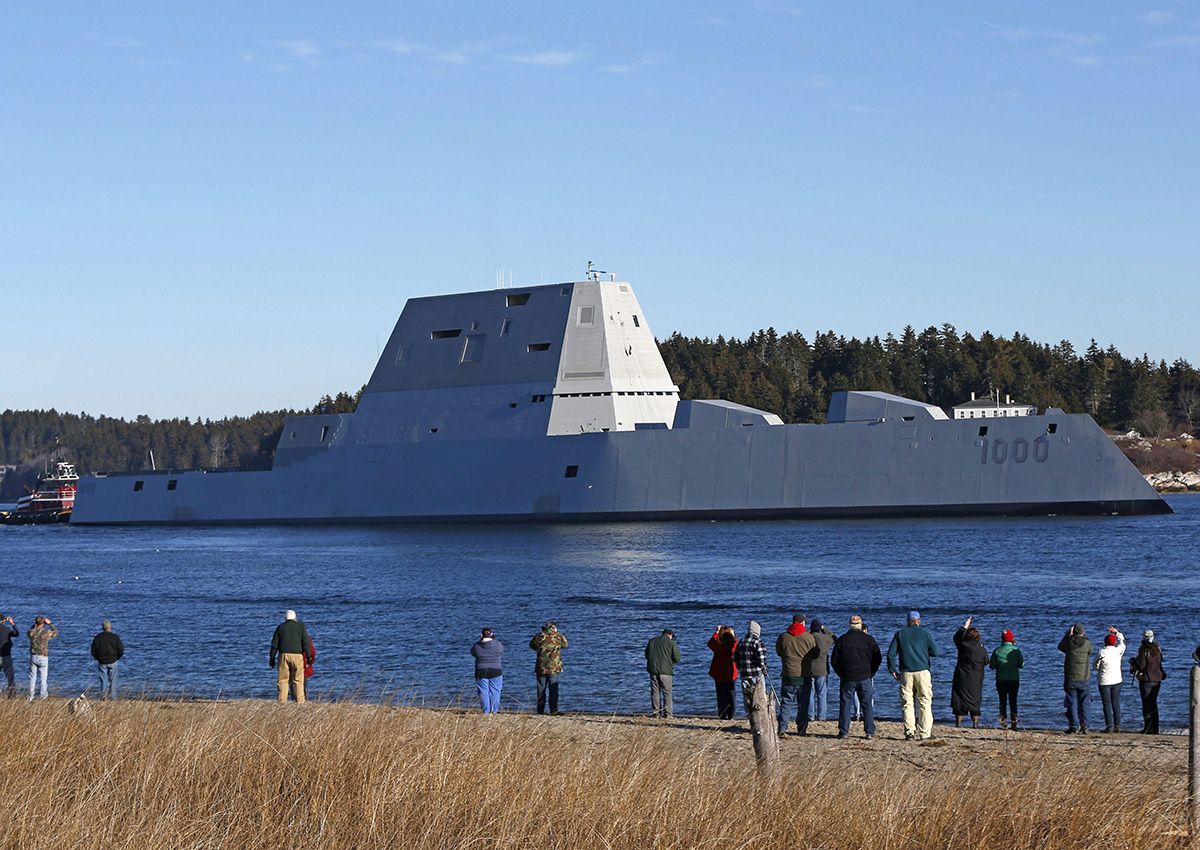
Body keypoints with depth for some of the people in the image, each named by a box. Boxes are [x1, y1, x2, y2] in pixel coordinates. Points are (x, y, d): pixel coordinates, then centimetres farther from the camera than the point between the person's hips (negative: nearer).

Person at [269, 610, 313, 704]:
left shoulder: (280, 627, 12)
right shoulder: (300, 626, 7)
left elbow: (274, 644, 11)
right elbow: (306, 642, -1)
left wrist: (272, 658, 16)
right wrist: (309, 656, 1)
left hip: (283, 655, 1)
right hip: (297, 655, -1)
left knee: (283, 680, 4)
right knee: (298, 680, 0)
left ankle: (282, 701, -1)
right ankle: (300, 702, -5)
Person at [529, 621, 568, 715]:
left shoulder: (539, 636, 2)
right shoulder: (559, 636, -3)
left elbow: (532, 645, 18)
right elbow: (565, 644, 16)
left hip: (541, 668, 2)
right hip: (554, 668, -2)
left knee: (541, 689, 9)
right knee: (553, 689, 0)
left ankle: (540, 710, 9)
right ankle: (553, 710, -5)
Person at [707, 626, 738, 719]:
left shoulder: (718, 645, -15)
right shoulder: (734, 645, -12)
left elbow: (710, 643, 8)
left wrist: (717, 632, 14)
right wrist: (733, 635, 26)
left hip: (719, 674, -1)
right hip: (731, 675, 1)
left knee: (721, 696, 7)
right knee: (731, 695, 11)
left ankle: (722, 716, 7)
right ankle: (730, 716, 10)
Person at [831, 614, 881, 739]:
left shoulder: (842, 640, 1)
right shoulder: (869, 640, -1)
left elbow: (834, 660, 5)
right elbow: (878, 659, 4)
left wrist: (841, 673, 15)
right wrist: (871, 672, 13)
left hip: (847, 678, 0)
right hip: (865, 677, 0)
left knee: (845, 705, 4)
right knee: (867, 705, 6)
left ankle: (843, 732, 0)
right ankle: (870, 732, 4)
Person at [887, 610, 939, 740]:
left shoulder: (899, 634, 7)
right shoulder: (925, 634, 2)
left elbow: (891, 653, 3)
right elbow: (935, 652, 1)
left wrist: (892, 670, 9)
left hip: (905, 673, 1)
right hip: (922, 671, -1)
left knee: (907, 703, 4)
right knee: (925, 703, 4)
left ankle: (909, 732, -1)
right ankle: (924, 732, 0)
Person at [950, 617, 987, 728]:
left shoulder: (963, 645, -6)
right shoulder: (982, 649, -7)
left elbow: (956, 637, 14)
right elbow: (986, 662, 6)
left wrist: (965, 626, 24)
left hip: (961, 677, 0)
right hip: (976, 680, 0)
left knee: (959, 699, 4)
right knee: (975, 700, 8)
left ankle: (958, 723, 1)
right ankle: (975, 724, 6)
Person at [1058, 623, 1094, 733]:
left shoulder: (1068, 642, -6)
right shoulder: (1087, 643, -7)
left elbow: (1060, 647, 16)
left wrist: (1068, 635, 21)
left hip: (1070, 678, 0)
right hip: (1083, 678, 0)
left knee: (1072, 703, 4)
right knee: (1083, 703, 9)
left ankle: (1074, 725, 1)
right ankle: (1084, 725, 2)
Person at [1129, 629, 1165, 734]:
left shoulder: (1144, 650, -15)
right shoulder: (1157, 649, 5)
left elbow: (1141, 666, -17)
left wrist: (1132, 662, 1)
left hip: (1146, 680, -6)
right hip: (1157, 679, 6)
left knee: (1146, 704, -1)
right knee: (1153, 703, 15)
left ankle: (1148, 728, -2)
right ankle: (1155, 728, 17)